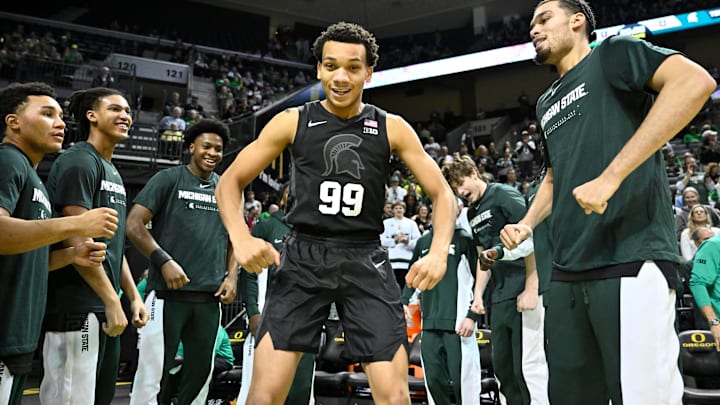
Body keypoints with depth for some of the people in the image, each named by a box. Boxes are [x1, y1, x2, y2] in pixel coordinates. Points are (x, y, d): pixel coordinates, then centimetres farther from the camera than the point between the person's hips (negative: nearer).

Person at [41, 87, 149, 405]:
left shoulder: (112, 172, 20)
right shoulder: (79, 162, -9)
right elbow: (77, 239, -17)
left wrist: (133, 296, 16)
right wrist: (112, 301, -18)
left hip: (103, 308, 10)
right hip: (76, 308, -10)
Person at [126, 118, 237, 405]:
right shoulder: (168, 179, 0)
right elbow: (134, 225, -6)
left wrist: (231, 276, 8)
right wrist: (164, 261, -16)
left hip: (211, 297, 5)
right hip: (168, 293, -5)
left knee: (201, 371, 11)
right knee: (154, 371, -4)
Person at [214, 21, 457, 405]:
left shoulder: (392, 128, 3)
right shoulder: (292, 122, 2)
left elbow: (442, 194, 6)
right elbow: (230, 182, 5)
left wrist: (438, 253, -13)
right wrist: (241, 238, -14)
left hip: (365, 261, 1)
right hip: (304, 257, 0)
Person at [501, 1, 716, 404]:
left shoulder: (613, 54, 1)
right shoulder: (547, 103, 24)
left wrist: (611, 176, -23)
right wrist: (526, 224, 18)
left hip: (631, 258, -8)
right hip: (568, 271, 8)